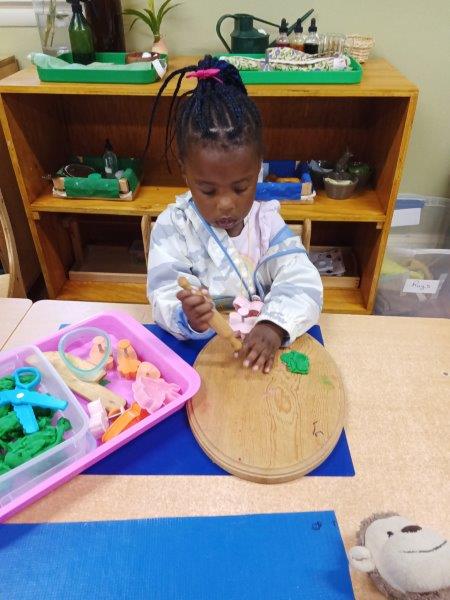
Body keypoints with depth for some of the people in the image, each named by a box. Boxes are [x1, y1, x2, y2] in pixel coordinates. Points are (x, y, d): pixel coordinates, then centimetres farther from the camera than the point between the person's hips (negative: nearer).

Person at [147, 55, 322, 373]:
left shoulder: (266, 222, -3)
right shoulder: (173, 226, -7)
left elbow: (301, 281, -14)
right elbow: (165, 296, -15)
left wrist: (275, 324, -34)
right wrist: (187, 319, -39)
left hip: (259, 345, 2)